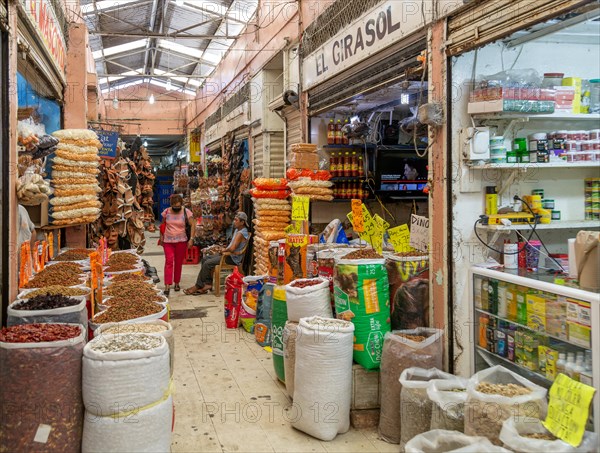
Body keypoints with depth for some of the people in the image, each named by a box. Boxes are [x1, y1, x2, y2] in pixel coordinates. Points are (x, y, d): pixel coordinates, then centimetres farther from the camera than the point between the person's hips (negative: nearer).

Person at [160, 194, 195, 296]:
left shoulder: (186, 212, -5)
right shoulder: (166, 212, 1)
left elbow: (193, 225, -5)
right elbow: (163, 225, 13)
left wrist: (191, 239, -11)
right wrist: (161, 237, 11)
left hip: (181, 241, 0)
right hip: (168, 241, 0)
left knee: (179, 262, 8)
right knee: (169, 261, -9)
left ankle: (177, 283, 24)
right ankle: (167, 286, -12)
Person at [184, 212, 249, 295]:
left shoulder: (240, 233, -19)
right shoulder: (237, 230, 14)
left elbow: (232, 248, -28)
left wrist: (223, 251, -9)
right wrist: (224, 250, 1)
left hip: (233, 258, -11)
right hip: (229, 254, 11)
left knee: (207, 263, -18)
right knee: (205, 258, 4)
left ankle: (198, 286, -6)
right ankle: (208, 283, -2)